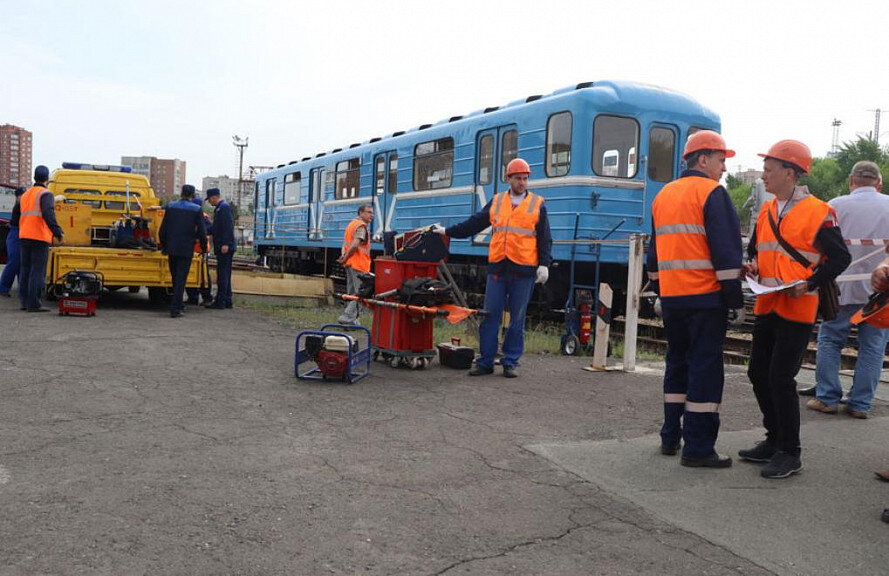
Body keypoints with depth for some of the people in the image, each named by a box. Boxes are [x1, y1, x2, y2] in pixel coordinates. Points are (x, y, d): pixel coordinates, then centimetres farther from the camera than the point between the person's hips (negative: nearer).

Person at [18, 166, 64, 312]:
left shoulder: (25, 195, 19)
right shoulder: (45, 194, -7)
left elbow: (23, 215, 21)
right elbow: (48, 215, -21)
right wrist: (58, 233, -23)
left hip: (24, 236, 8)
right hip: (39, 237, -8)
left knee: (25, 270, 13)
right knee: (38, 271, -7)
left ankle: (25, 301, 15)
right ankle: (34, 304, -10)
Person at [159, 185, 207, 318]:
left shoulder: (170, 206, 3)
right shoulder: (196, 210, -6)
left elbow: (162, 230, 5)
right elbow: (201, 232, -5)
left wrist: (163, 247, 17)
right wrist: (204, 247, 8)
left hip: (172, 248, 3)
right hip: (186, 250, -3)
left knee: (175, 278, 16)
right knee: (181, 279, 0)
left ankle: (177, 305, 28)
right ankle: (175, 309, -5)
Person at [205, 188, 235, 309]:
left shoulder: (224, 207, -10)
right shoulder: (219, 208, 21)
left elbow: (228, 226, -20)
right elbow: (214, 228, 25)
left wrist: (225, 244, -24)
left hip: (225, 248, -10)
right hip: (221, 247, 10)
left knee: (222, 274, -8)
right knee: (224, 274, 13)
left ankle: (221, 301, -7)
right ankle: (227, 301, 18)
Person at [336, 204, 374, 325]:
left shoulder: (352, 223, 18)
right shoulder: (362, 226, -14)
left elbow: (345, 242, 20)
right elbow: (355, 245, -25)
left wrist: (344, 256, 6)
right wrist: (345, 259, -15)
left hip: (350, 264, 10)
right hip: (359, 265, -10)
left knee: (352, 292, 16)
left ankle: (351, 319, 22)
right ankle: (348, 317, -10)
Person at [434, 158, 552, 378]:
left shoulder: (537, 204, 6)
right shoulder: (496, 202, 12)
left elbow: (545, 239, 4)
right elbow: (473, 224, 16)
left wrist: (544, 264, -7)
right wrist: (447, 231, 14)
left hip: (524, 270, -2)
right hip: (497, 268, 2)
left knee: (517, 319, 4)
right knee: (490, 316, 2)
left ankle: (510, 363, 13)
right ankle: (485, 362, 10)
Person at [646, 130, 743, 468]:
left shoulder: (663, 196, 15)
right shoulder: (712, 193, -8)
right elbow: (726, 249, -14)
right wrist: (734, 295, -10)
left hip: (670, 297, 7)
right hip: (705, 296, -7)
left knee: (678, 362, 17)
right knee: (705, 367, -3)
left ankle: (670, 437, 22)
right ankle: (698, 448, -2)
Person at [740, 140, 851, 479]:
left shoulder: (818, 212, -8)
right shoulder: (766, 212, 12)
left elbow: (840, 257, -7)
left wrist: (810, 283, -18)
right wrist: (752, 265, 2)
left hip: (797, 309, -7)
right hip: (766, 307, 7)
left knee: (780, 377, -8)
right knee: (758, 374, 11)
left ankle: (789, 453, 5)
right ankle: (775, 440, 26)